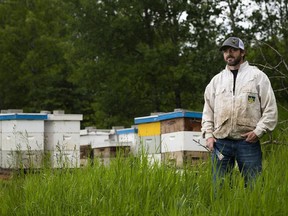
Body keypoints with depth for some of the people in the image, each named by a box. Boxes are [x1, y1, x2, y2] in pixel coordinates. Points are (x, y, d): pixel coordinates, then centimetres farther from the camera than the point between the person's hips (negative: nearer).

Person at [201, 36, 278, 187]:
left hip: (248, 142, -3)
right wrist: (208, 134, 4)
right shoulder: (216, 80, 15)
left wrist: (258, 131, -9)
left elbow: (270, 110, 1)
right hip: (220, 142, 3)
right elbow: (208, 110, 17)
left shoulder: (257, 76, 4)